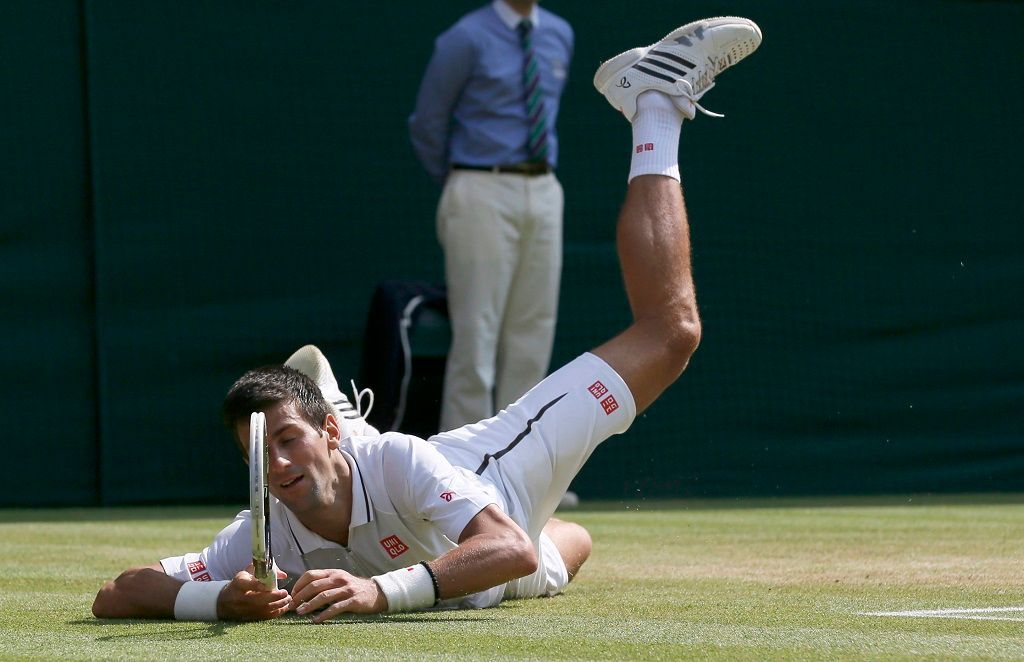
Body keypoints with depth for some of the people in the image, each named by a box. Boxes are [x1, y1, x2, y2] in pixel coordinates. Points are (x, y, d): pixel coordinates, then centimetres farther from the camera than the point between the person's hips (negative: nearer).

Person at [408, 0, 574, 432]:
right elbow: (427, 123, 0)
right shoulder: (466, 39, -8)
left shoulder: (558, 35, 10)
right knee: (476, 334, -7)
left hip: (544, 196, 6)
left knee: (533, 332, 6)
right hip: (484, 198, -6)